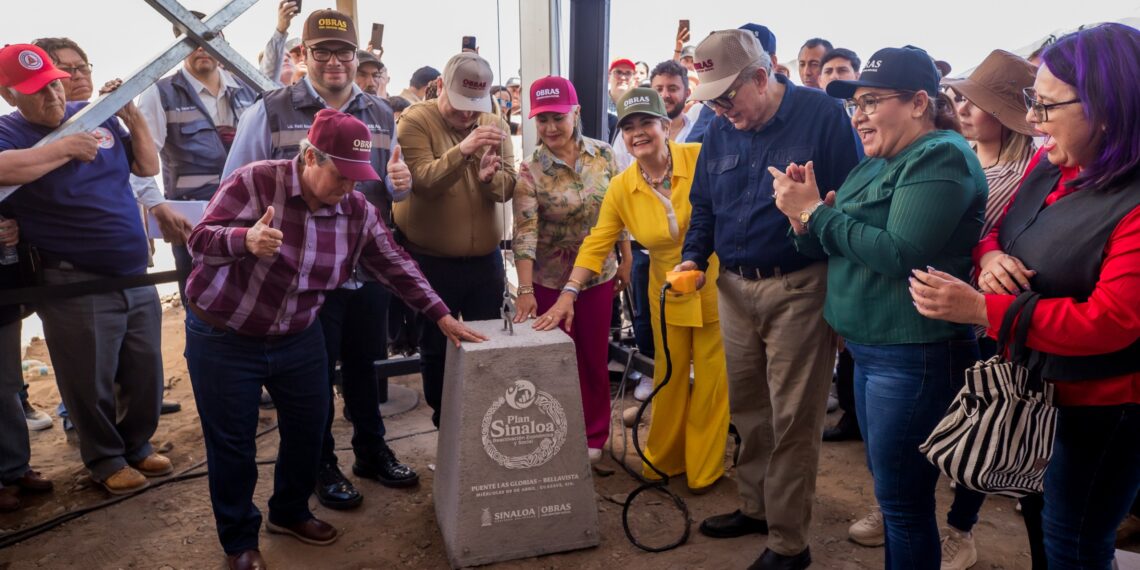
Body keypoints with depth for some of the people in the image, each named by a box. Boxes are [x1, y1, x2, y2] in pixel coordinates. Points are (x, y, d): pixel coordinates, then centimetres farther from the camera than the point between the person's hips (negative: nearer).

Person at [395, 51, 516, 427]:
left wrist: (489, 176, -26)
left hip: (484, 257, 4)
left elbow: (508, 187, -3)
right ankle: (443, 418, 30)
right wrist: (461, 151, -39)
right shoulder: (416, 120, -10)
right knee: (436, 345, 10)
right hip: (430, 258, -3)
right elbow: (422, 181, -23)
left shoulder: (496, 125, 3)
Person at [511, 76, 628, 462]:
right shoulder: (529, 172, -14)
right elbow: (524, 232, -22)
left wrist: (626, 260, 6)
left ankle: (595, 435, 31)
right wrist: (525, 290, -30)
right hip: (550, 280, -2)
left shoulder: (603, 155, -4)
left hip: (599, 275, 2)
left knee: (595, 357, 12)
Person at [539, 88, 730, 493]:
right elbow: (596, 244, -4)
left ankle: (704, 468, 26)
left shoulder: (701, 159, -14)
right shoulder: (621, 189, -6)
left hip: (716, 288, -2)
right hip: (669, 296, 2)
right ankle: (663, 459, 34)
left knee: (711, 378, 8)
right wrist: (569, 294, -13)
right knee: (669, 377, 13)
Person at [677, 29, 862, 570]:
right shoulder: (720, 131, 8)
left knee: (792, 419, 1)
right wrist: (693, 257, 0)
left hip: (798, 288, -6)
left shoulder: (822, 114, -9)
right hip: (735, 288, 6)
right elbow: (704, 207, 18)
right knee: (747, 409, 16)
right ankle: (755, 506, 35)